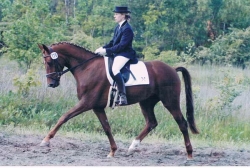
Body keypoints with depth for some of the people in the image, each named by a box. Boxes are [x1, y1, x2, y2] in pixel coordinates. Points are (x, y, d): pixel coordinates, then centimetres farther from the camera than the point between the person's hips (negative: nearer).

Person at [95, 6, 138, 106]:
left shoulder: (127, 29, -14)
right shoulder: (118, 27, 15)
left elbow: (121, 45, -20)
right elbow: (113, 42, 19)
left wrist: (107, 51, -22)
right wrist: (103, 48, 3)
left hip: (124, 54, -11)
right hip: (116, 53, 11)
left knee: (115, 69, -34)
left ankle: (122, 97, -40)